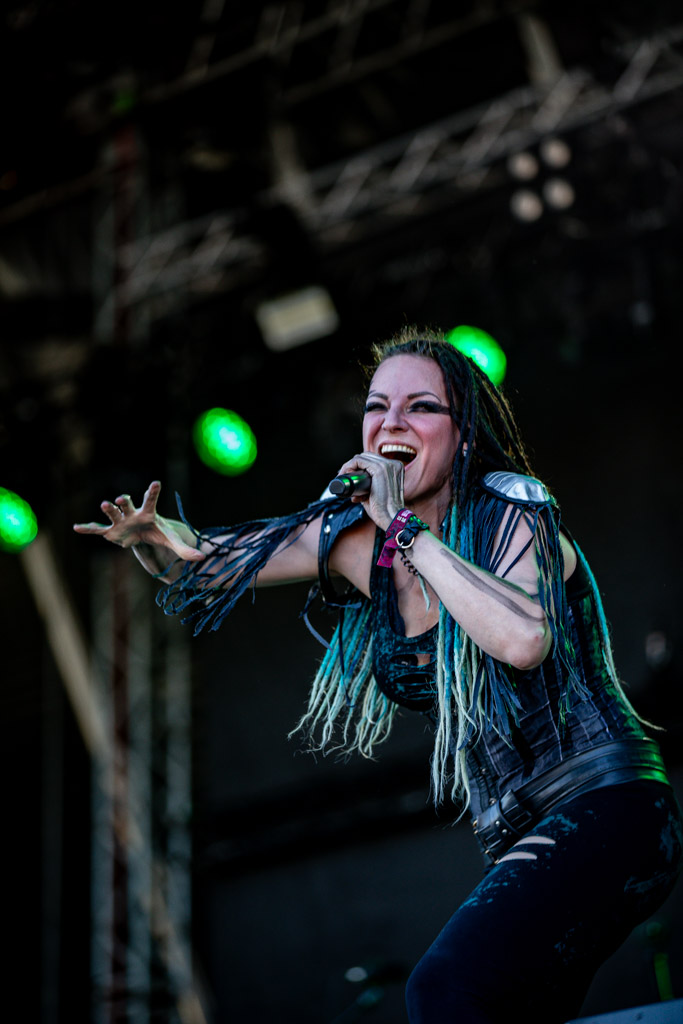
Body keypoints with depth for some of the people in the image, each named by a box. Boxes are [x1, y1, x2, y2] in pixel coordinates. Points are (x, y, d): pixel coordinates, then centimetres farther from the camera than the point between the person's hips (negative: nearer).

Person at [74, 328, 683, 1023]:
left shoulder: (513, 515, -11)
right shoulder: (354, 540, 6)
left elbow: (524, 640, -33)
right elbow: (204, 563, 12)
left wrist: (406, 527, -25)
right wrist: (150, 535, -11)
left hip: (604, 814, -7)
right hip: (518, 841, 8)